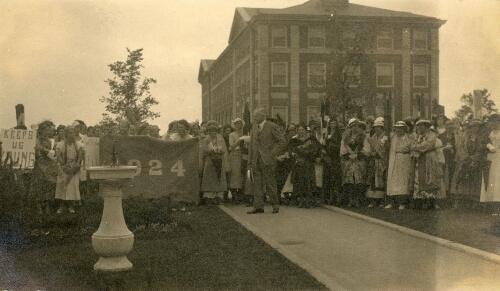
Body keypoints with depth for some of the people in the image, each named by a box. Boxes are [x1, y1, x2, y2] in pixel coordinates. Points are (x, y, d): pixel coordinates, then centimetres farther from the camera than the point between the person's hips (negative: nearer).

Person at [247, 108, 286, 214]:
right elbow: (251, 145, 15)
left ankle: (275, 205, 12)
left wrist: (272, 153, -11)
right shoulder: (254, 127, 13)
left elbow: (282, 142, -4)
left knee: (270, 184, -1)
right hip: (256, 161, 6)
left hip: (267, 160, -6)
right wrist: (250, 161, 9)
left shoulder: (272, 127, -5)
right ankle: (258, 206, 8)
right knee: (257, 184, 5)